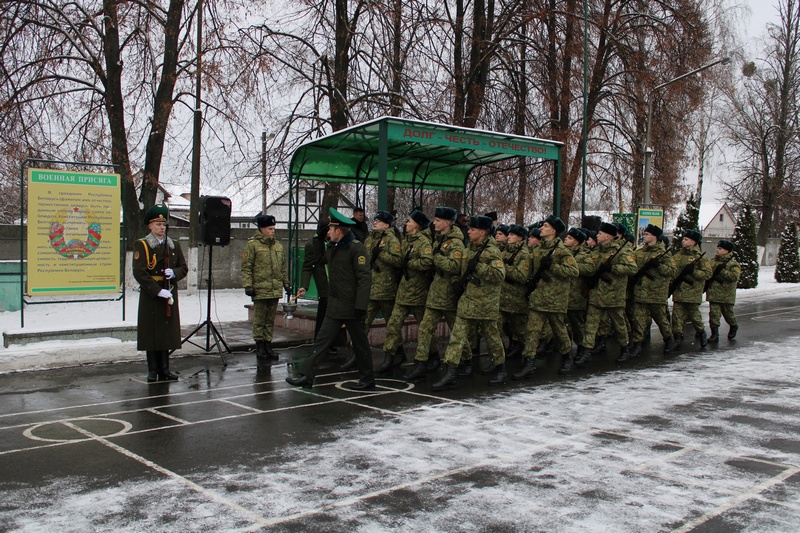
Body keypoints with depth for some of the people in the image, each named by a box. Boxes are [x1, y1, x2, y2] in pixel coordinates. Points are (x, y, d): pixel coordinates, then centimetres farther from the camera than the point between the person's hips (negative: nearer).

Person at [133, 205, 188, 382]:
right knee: (151, 333, -1)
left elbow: (184, 268, 14)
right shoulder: (141, 245, -4)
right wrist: (158, 291, -18)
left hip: (170, 295, 4)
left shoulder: (174, 245, 12)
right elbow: (139, 273, -12)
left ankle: (164, 370, 13)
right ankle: (153, 371, 7)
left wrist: (174, 273, -9)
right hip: (150, 295, -4)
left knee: (167, 332, 6)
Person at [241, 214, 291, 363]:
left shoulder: (278, 245, 14)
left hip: (275, 289, 6)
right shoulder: (252, 245, -5)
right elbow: (246, 267, -8)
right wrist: (248, 285, -14)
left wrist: (286, 284, 18)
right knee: (259, 320, 1)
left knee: (270, 319, 12)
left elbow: (283, 267, 20)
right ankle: (260, 346, 8)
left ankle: (268, 344, 20)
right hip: (260, 289, -6)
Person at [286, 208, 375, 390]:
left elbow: (365, 278, -19)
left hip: (352, 307, -8)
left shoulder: (356, 248, -13)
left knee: (360, 344, 6)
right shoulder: (332, 248, 14)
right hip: (334, 307, 8)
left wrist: (361, 306, -23)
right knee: (322, 341, 3)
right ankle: (306, 376, 3)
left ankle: (367, 380, 20)